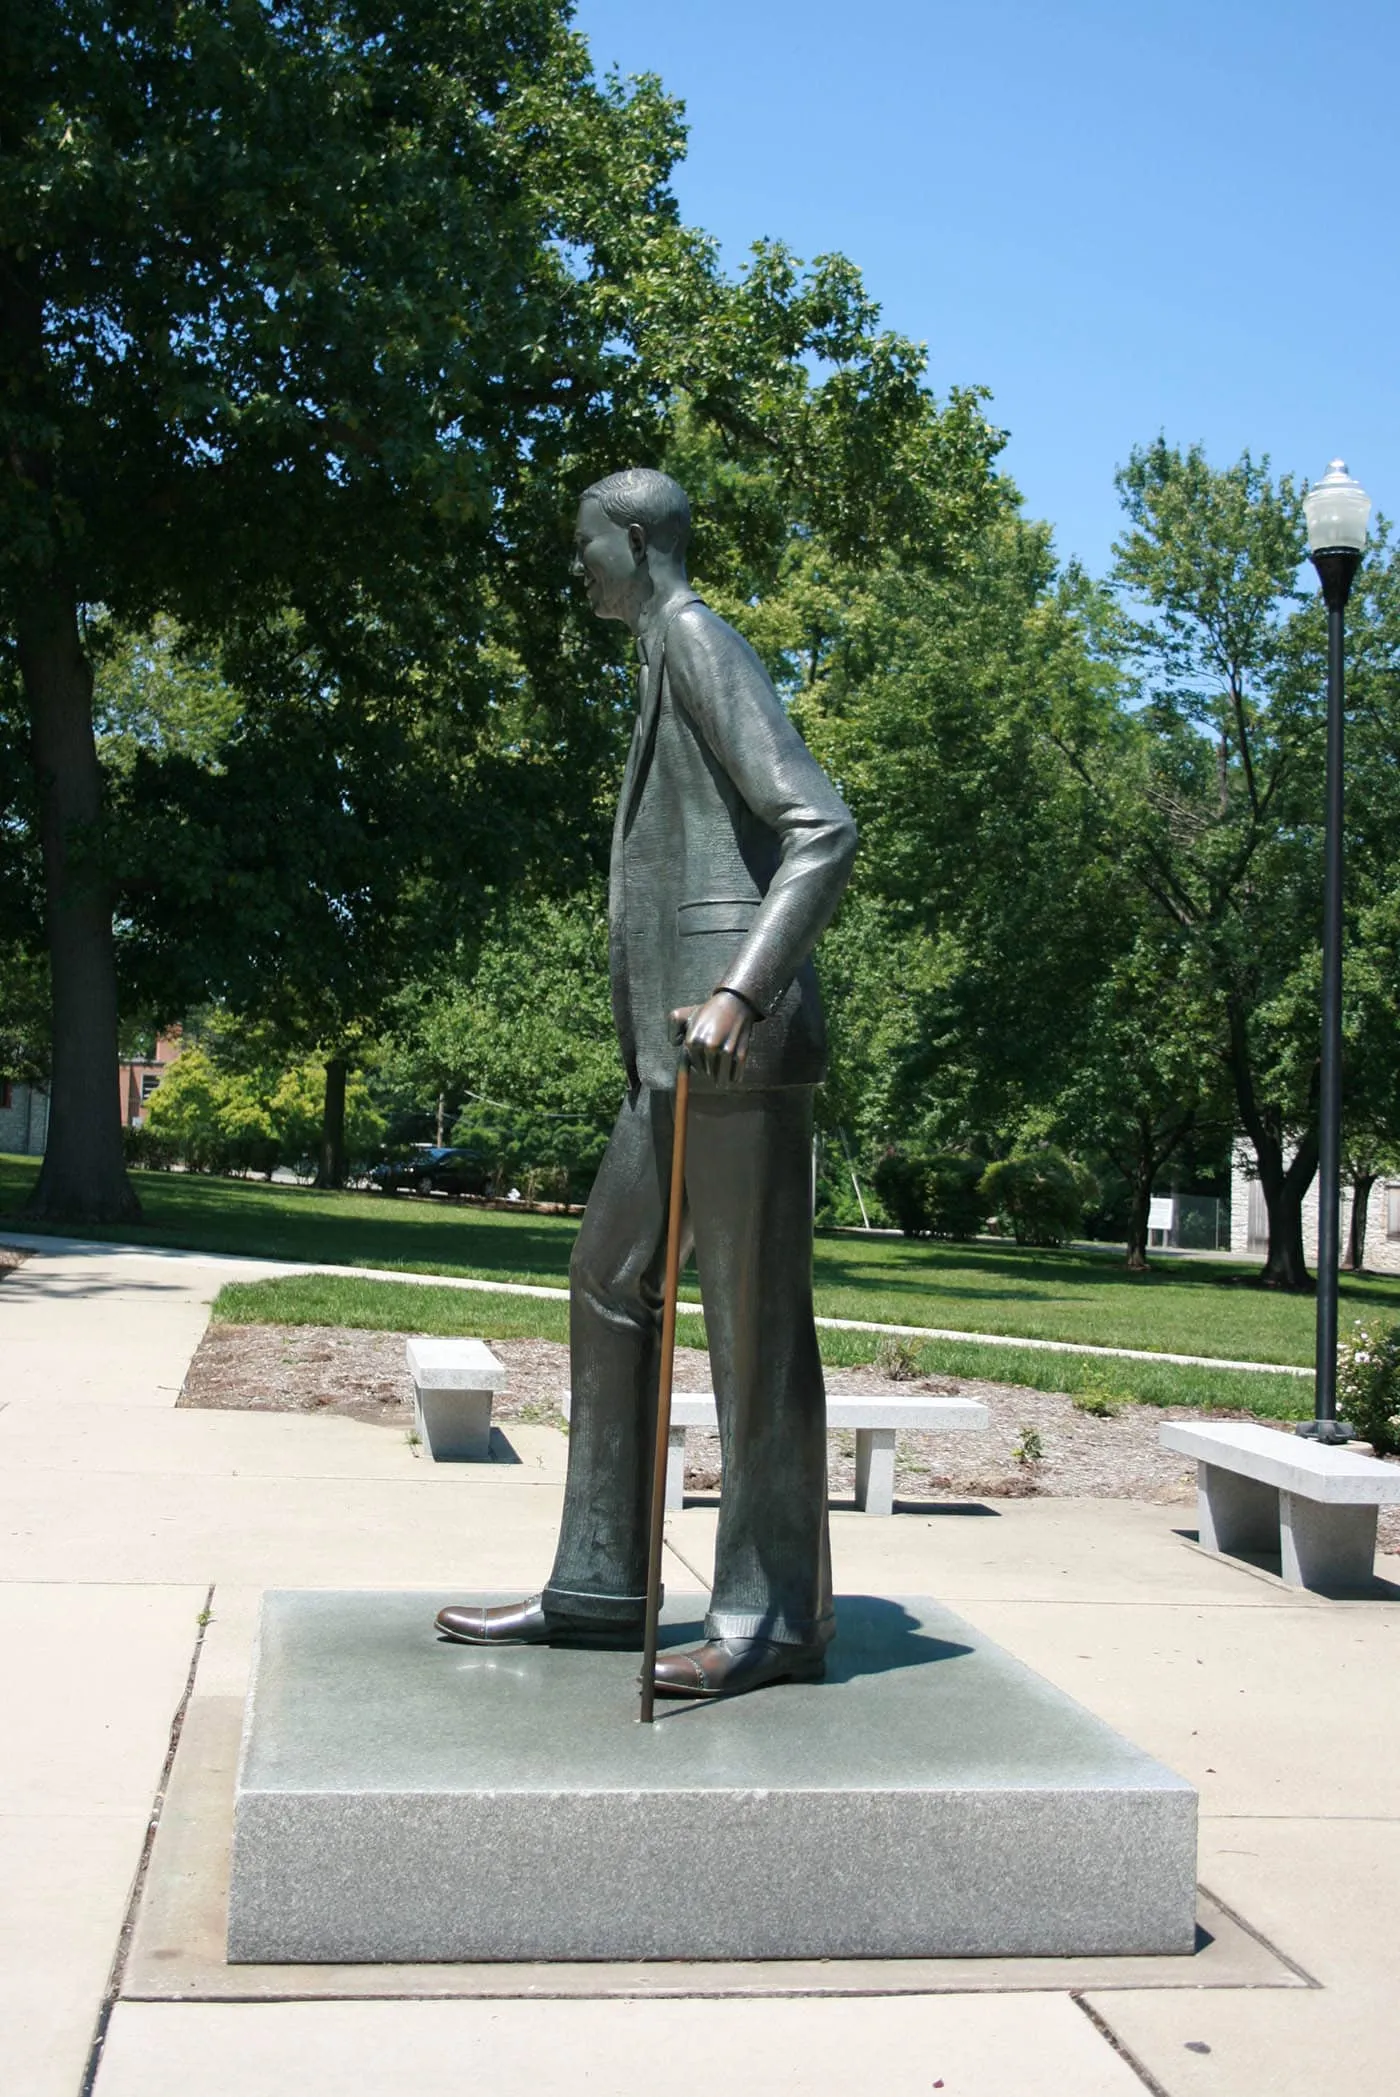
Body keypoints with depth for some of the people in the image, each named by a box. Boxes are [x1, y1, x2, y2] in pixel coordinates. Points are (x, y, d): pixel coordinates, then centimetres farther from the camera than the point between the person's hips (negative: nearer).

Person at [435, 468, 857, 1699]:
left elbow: (824, 830, -18)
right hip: (677, 1052, 10)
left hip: (737, 1039, -10)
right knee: (610, 1285, 12)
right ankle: (601, 1586, 20)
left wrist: (741, 995, -28)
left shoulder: (699, 643, -5)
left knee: (754, 1317, -5)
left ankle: (777, 1615, 3)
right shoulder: (670, 657, 23)